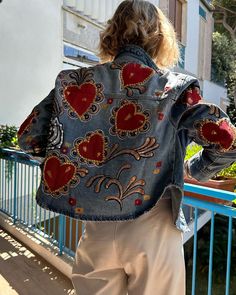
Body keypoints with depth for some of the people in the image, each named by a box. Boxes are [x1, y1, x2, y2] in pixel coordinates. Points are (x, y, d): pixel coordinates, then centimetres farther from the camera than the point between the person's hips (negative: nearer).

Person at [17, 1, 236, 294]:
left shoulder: (77, 82, -3)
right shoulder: (173, 87, -8)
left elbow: (27, 137, 1)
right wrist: (193, 168, 7)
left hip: (97, 235, 2)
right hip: (154, 235, 0)